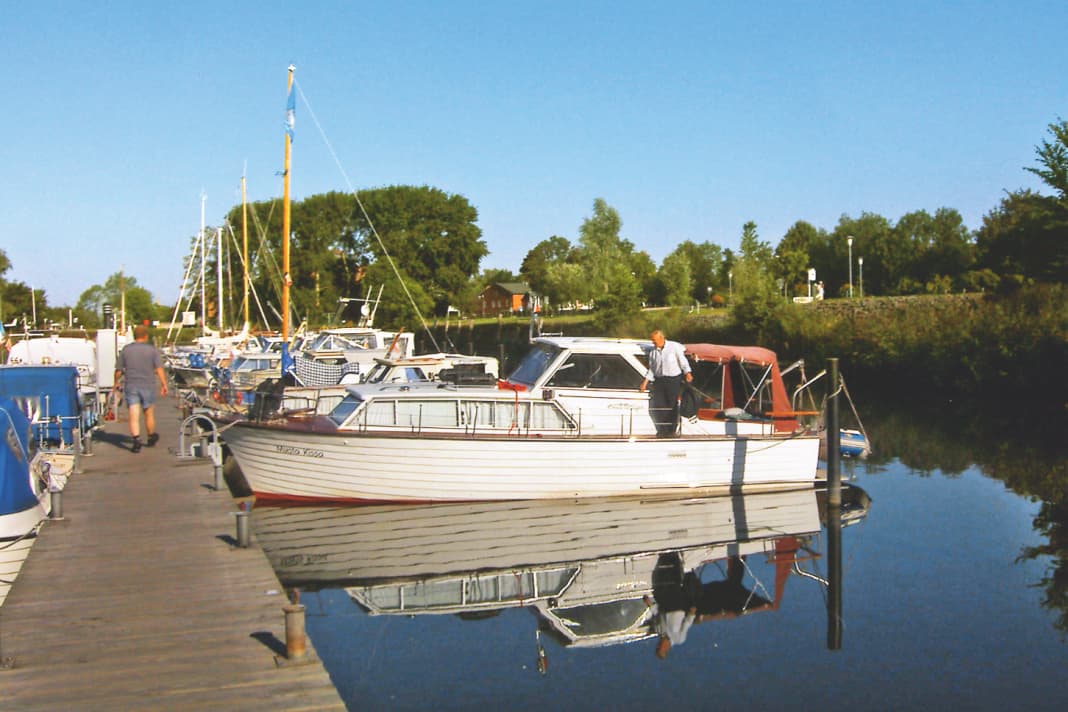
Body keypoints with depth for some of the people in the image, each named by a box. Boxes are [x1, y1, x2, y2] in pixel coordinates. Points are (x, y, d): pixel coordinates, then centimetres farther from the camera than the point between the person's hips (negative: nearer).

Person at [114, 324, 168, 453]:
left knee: (134, 416, -4)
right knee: (149, 414, 15)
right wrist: (164, 384, -6)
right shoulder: (152, 349, -2)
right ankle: (151, 438, 31)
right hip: (148, 386, 0)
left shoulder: (125, 349, 2)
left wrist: (116, 382, 22)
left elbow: (118, 370, 5)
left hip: (131, 386, 0)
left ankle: (136, 440, -19)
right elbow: (159, 369, -10)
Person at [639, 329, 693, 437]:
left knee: (672, 405, -3)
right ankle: (662, 430, 7)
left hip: (674, 380, -3)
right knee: (658, 406, -4)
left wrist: (687, 373, -14)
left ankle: (672, 430, 8)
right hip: (659, 380, 4)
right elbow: (651, 369, 17)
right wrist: (645, 382, 11)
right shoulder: (653, 352, 12)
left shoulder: (674, 347, 0)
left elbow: (683, 361, 1)